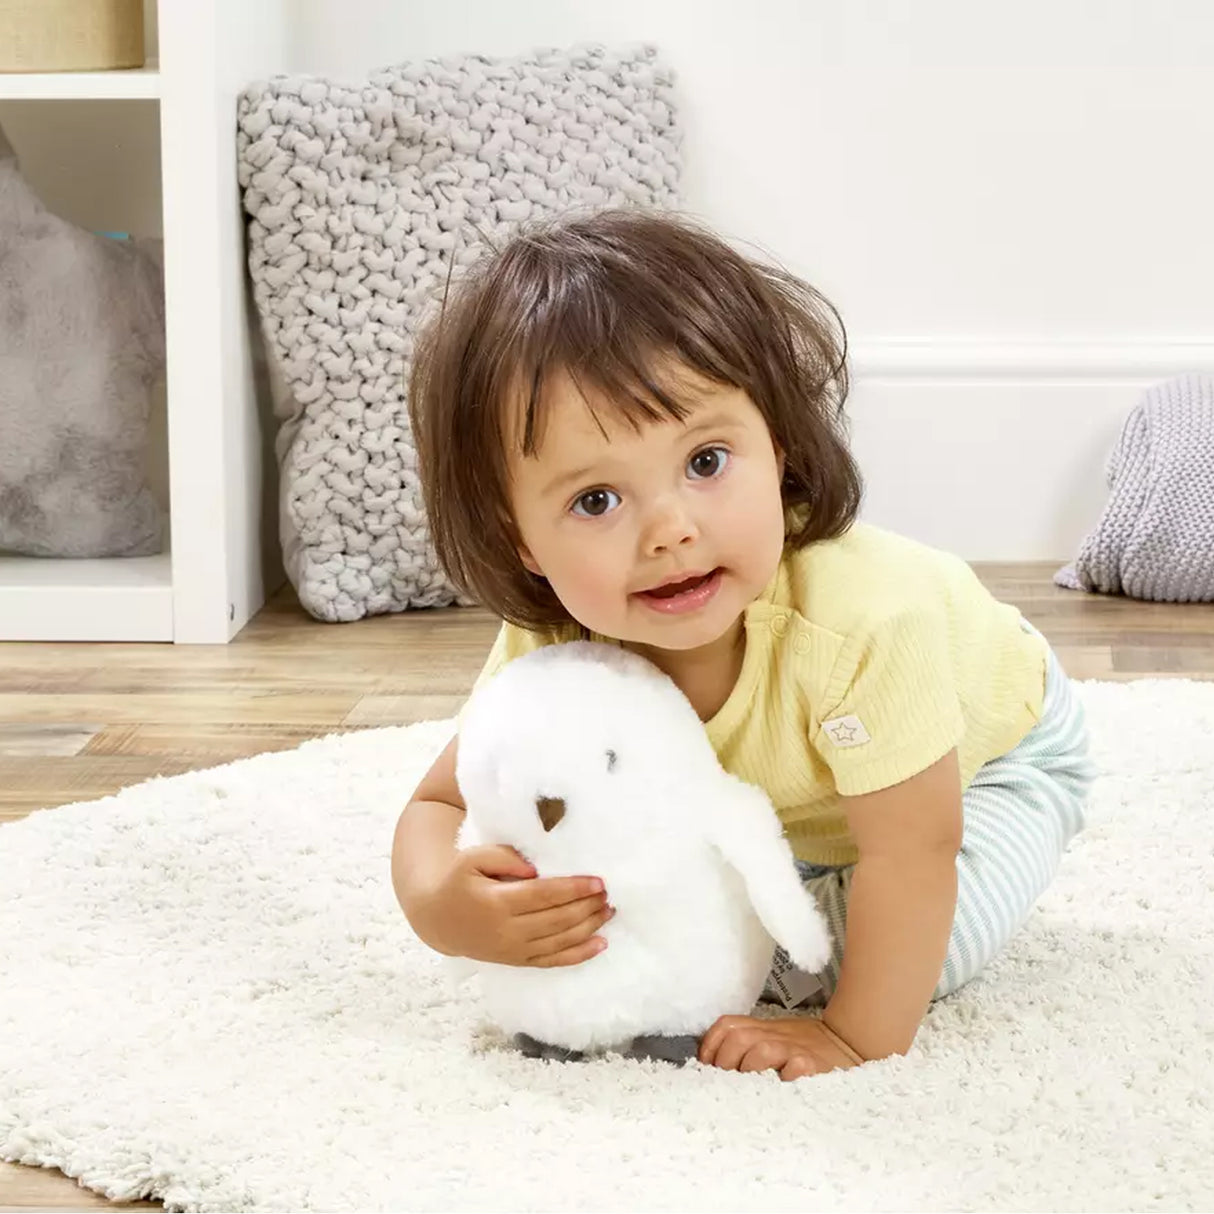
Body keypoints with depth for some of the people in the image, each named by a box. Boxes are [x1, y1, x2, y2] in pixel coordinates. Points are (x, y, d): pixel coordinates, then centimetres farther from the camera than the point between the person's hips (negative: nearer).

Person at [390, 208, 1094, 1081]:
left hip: (988, 755, -5)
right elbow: (442, 803, -20)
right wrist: (438, 903, -43)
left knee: (918, 950, -27)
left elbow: (911, 853, -38)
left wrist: (862, 1041, -33)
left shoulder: (861, 618, -47)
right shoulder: (548, 650, -32)